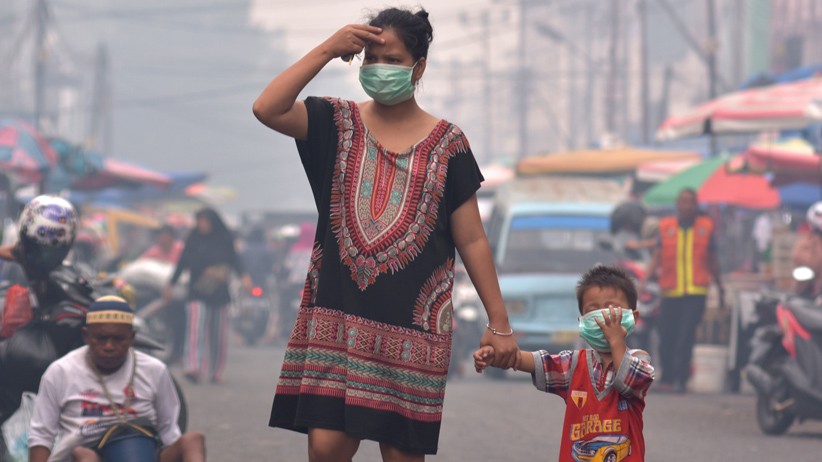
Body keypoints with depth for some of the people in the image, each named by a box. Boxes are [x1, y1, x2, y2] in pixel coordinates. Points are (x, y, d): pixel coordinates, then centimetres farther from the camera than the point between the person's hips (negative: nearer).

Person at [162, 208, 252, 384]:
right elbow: (182, 263, 9)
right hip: (197, 294, -1)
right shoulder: (193, 240, 4)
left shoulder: (225, 240, 3)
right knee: (196, 330, -15)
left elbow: (234, 259, -1)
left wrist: (244, 276, -18)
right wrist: (170, 284, 9)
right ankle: (193, 368, -25)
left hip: (219, 294, 1)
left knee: (218, 333, 4)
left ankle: (216, 372, 13)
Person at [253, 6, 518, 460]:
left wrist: (499, 323, 2)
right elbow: (267, 109, -12)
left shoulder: (446, 142, 4)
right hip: (337, 316, 1)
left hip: (412, 323, -1)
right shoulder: (338, 123, 7)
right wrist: (327, 50, -12)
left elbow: (472, 241, 4)